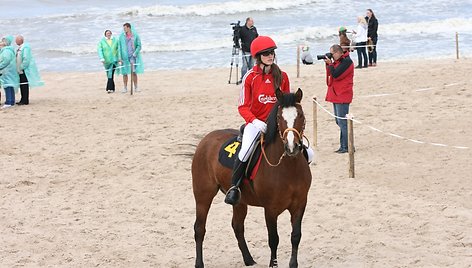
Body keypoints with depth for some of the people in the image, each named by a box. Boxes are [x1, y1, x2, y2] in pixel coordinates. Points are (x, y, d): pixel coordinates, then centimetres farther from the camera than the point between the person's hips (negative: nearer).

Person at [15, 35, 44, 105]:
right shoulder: (19, 48, 14)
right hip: (20, 70, 10)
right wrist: (18, 69, 16)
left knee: (24, 85, -6)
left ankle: (25, 101, -3)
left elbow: (26, 59, -22)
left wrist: (22, 67, -19)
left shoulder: (25, 47, -17)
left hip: (25, 70, -10)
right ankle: (23, 99, 19)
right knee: (21, 85, 12)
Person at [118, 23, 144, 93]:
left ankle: (136, 87, 4)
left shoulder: (135, 36, 0)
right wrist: (120, 57, -2)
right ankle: (125, 88, 10)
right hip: (124, 57, 1)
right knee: (124, 73, 1)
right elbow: (119, 47, 5)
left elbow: (139, 46, 1)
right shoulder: (122, 36, 4)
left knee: (134, 72, -4)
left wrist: (134, 54, -11)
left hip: (133, 56, -1)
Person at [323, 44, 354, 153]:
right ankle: (344, 145, 17)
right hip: (336, 95, 10)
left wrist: (330, 64, -11)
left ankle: (346, 146, -7)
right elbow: (331, 74, 17)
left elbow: (336, 75, -21)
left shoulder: (346, 61, -13)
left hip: (342, 96, -10)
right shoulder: (338, 61, 16)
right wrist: (328, 64, 4)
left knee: (342, 122, -9)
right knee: (339, 121, 12)